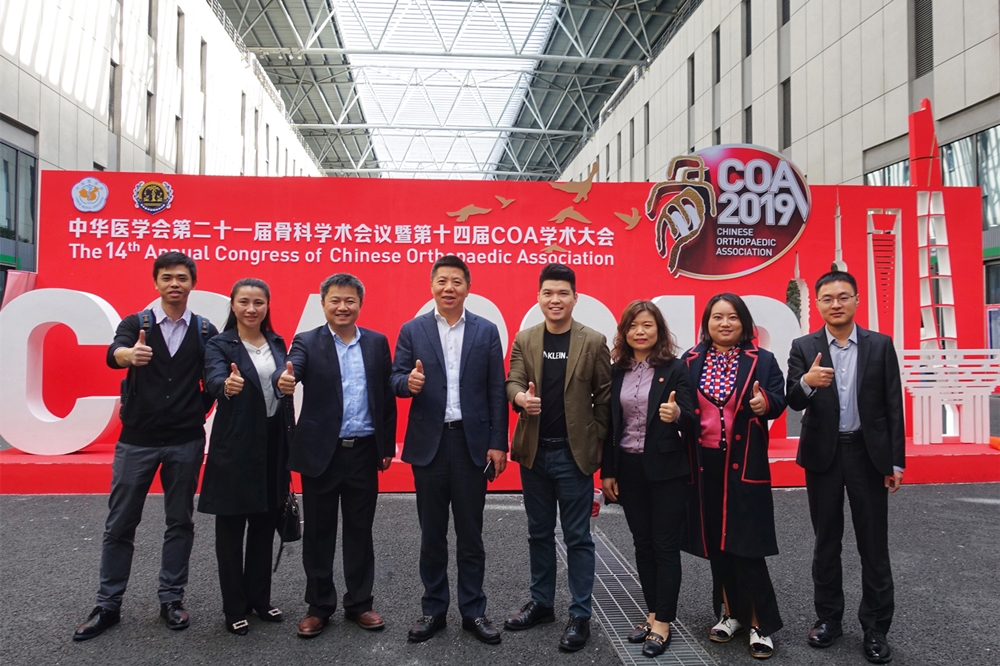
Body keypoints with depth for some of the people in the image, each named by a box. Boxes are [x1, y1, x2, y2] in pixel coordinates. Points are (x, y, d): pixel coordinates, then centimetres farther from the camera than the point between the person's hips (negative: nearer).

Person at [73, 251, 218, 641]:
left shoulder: (205, 331, 2)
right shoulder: (135, 324, -2)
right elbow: (113, 355, -22)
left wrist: (200, 411, -5)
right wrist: (130, 354, -43)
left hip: (185, 441, 1)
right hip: (137, 439, -1)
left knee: (180, 521, 8)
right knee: (120, 523, 6)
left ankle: (171, 599, 20)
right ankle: (108, 606, 19)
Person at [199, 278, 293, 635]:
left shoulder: (277, 343, 8)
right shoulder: (220, 344, -7)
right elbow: (213, 379, -27)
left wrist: (291, 441, 10)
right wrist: (227, 385, -51)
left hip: (273, 446, 5)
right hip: (234, 448, -5)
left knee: (264, 526, 14)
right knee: (231, 530, 6)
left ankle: (259, 598, 28)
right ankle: (234, 608, 18)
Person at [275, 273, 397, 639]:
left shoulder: (377, 342, 5)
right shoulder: (307, 342, -2)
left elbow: (387, 396, 6)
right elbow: (290, 369, -23)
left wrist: (388, 445, 4)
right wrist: (284, 380, -47)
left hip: (364, 451, 2)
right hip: (320, 452, -1)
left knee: (360, 530, 11)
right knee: (318, 531, 9)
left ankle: (359, 603, 25)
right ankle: (319, 606, 24)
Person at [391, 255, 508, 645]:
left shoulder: (487, 331, 3)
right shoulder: (412, 331, 4)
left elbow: (496, 392, 1)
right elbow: (396, 379, 1)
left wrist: (498, 444, -4)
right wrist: (408, 382, -23)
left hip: (472, 443, 0)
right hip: (428, 443, 1)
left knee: (470, 533, 9)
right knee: (432, 533, 11)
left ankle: (473, 611, 23)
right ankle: (433, 610, 25)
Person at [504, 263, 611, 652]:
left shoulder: (594, 342, -4)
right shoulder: (524, 339, 4)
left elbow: (604, 396, -2)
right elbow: (513, 382, -2)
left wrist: (597, 444, -5)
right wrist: (522, 397, -25)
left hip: (574, 453, -3)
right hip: (533, 452, 3)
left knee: (577, 537, 5)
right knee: (539, 533, 15)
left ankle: (580, 615, 17)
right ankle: (541, 603, 31)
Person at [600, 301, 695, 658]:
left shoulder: (675, 368, -6)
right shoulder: (617, 371, 5)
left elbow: (690, 417, -8)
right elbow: (611, 424, 7)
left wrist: (676, 414, -31)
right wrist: (607, 470, 6)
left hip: (666, 469, -4)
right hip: (629, 468, 4)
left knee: (665, 545, 3)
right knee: (642, 543, 13)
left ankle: (663, 623, 13)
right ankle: (653, 613, 26)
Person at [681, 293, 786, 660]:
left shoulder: (762, 360, 0)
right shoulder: (690, 361, 5)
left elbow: (778, 400, -4)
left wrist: (764, 404, -26)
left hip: (744, 465, -3)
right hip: (704, 464, 3)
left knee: (746, 544, -3)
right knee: (716, 543, 12)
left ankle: (761, 624, 12)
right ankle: (731, 612, 29)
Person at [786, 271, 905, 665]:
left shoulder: (880, 345, 0)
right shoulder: (804, 348, 0)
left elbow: (893, 406, 0)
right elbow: (793, 402, -9)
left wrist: (896, 461, -3)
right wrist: (807, 381, -32)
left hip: (869, 452, 0)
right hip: (823, 454, 1)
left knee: (873, 542, 5)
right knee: (826, 541, 11)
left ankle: (875, 627, 18)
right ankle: (828, 617, 25)